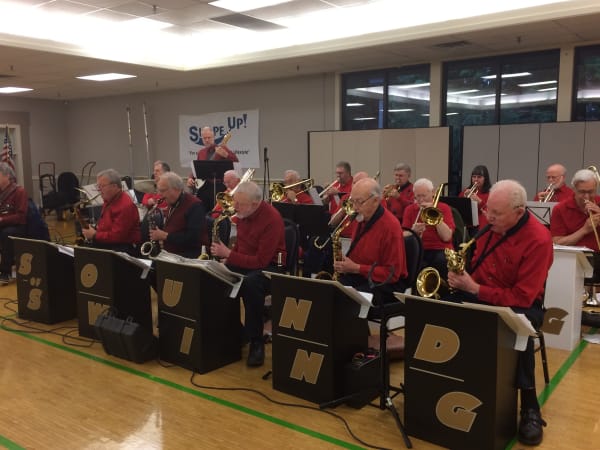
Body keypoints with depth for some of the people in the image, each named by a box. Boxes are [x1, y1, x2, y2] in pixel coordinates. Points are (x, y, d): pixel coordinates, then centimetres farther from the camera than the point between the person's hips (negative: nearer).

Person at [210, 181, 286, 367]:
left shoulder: (272, 219, -25)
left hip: (270, 267, -8)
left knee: (250, 284, -39)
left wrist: (229, 254, -22)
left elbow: (261, 261, -27)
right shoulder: (243, 213, 1)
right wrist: (228, 258, 0)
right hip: (244, 263, 8)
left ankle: (256, 341, -23)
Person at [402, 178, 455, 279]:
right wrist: (413, 231, -19)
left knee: (442, 261, -35)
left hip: (440, 250, -1)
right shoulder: (410, 209, 10)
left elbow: (446, 237, -10)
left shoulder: (444, 208, 5)